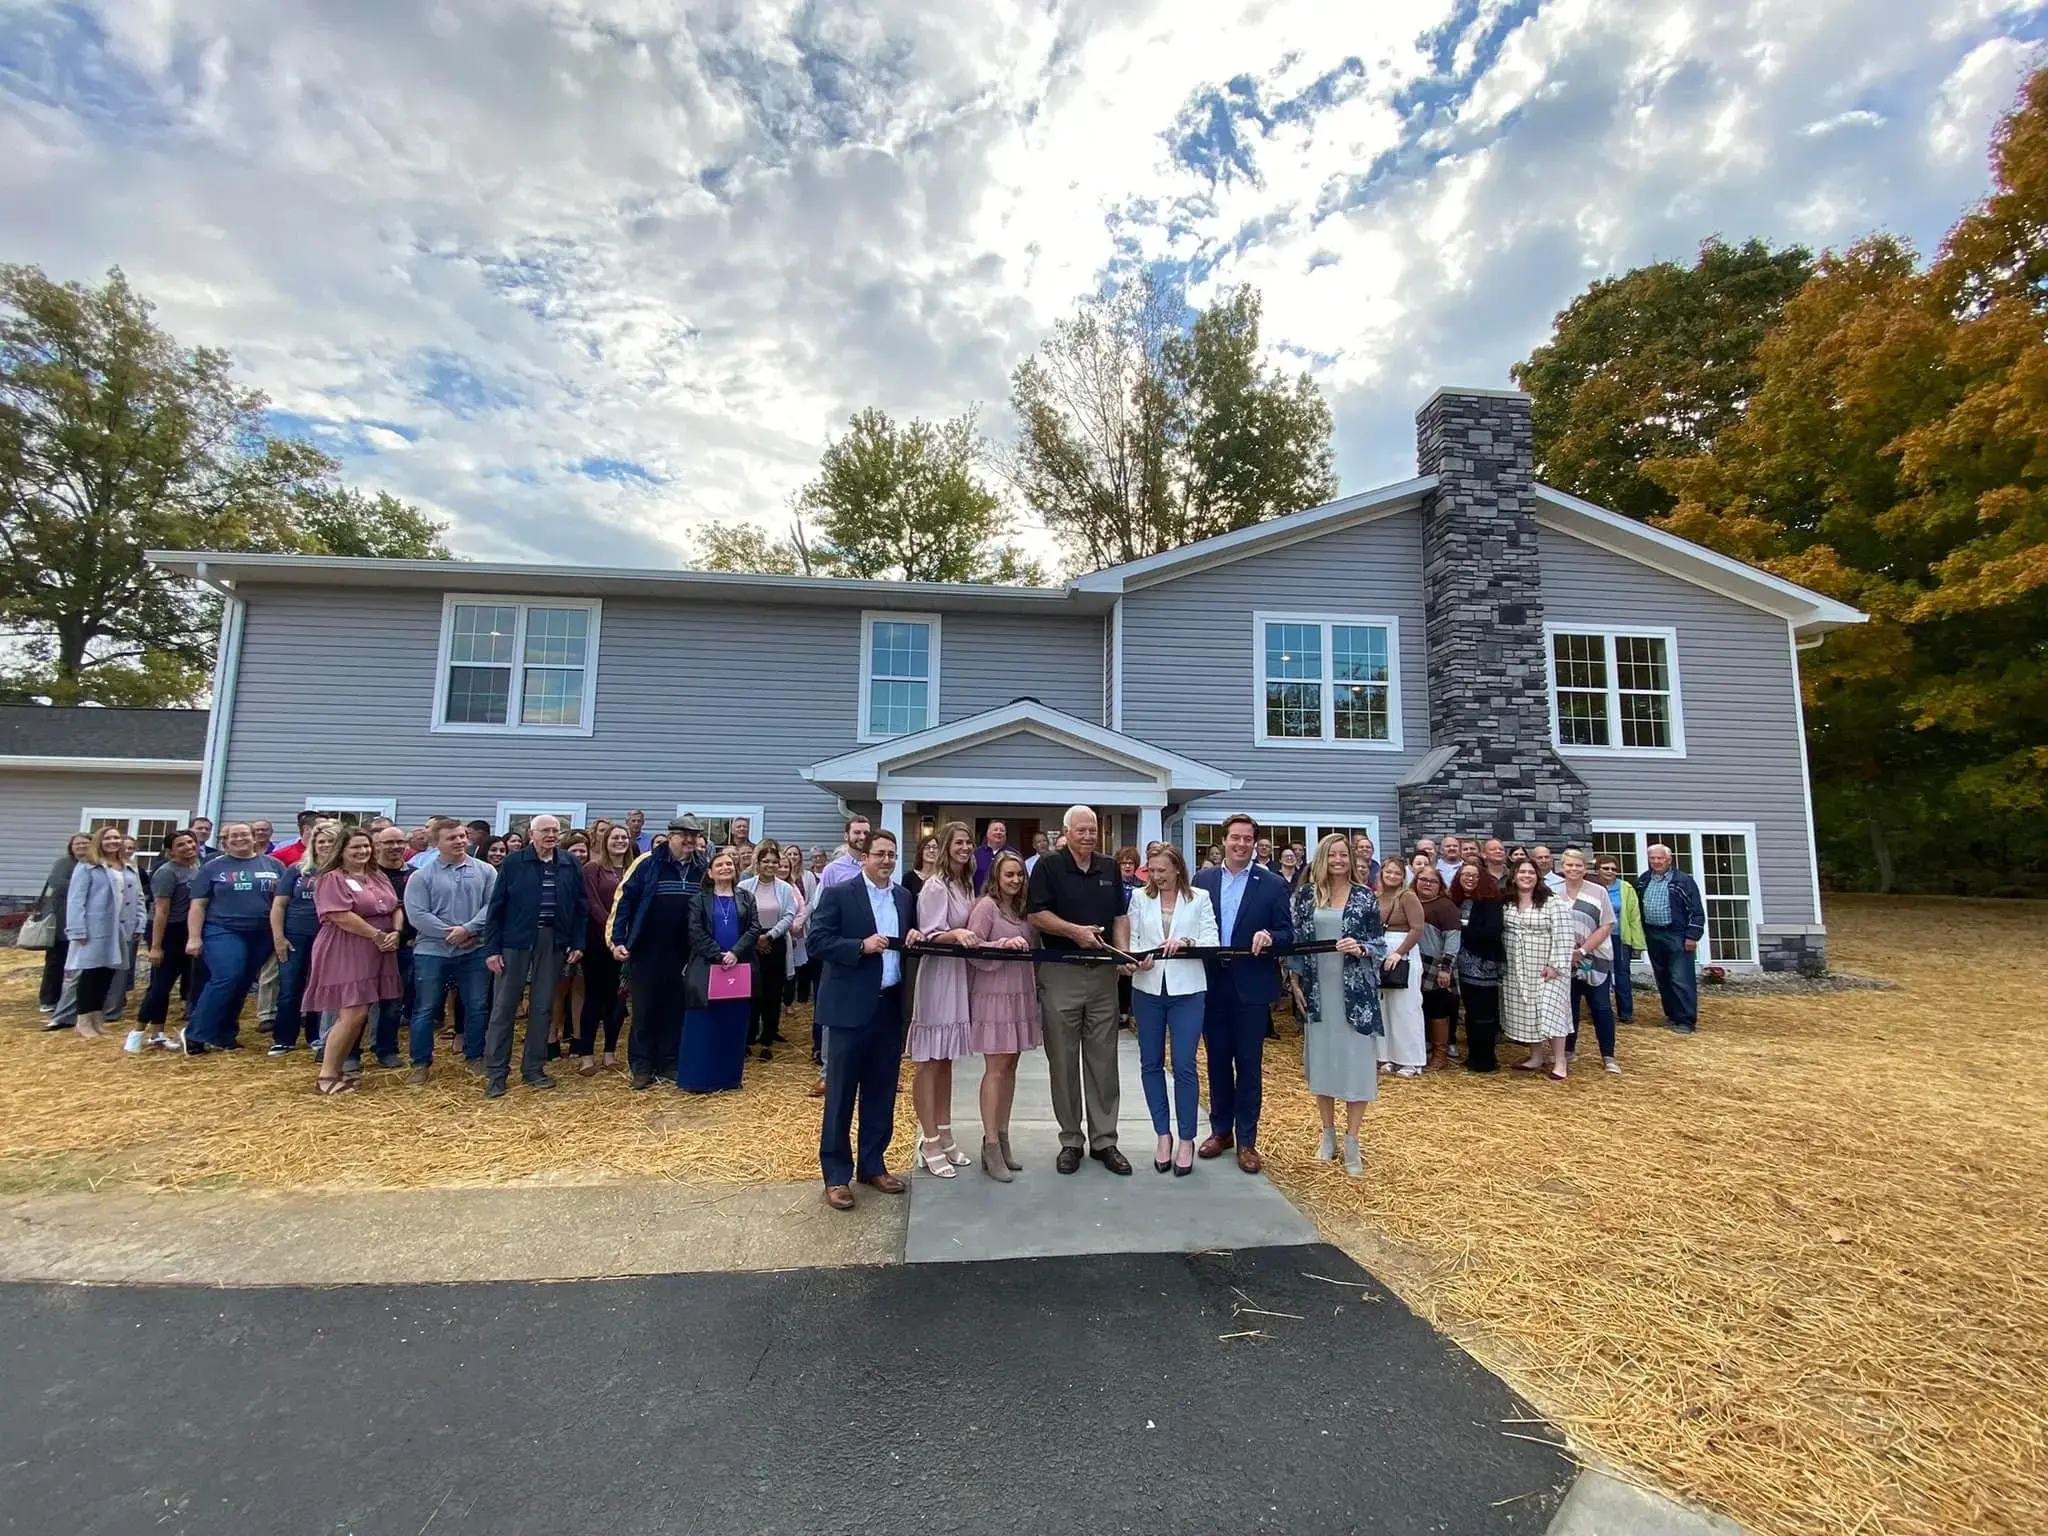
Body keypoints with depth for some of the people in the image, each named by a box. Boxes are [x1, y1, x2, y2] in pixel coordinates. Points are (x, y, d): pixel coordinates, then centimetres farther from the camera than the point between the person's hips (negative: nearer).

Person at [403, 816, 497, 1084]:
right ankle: (421, 1063, 21)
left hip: (474, 951, 1)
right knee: (425, 1009, 7)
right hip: (432, 952, -1)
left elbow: (492, 905, -5)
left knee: (477, 1006, 8)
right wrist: (449, 935, -16)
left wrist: (467, 929, -18)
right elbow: (417, 915, -10)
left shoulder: (485, 871, 2)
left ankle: (475, 1058, 22)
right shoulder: (421, 876, -1)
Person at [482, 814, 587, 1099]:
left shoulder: (570, 865, 4)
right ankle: (495, 1073, 14)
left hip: (553, 941, 2)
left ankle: (533, 1068, 21)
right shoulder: (513, 862, -3)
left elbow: (579, 906, 7)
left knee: (542, 1006, 10)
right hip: (516, 940, -2)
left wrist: (577, 943, 1)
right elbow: (497, 905, -3)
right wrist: (492, 948, -7)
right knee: (504, 1006, 4)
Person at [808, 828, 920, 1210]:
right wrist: (861, 946, -23)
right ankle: (836, 1174, 17)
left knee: (881, 1092, 14)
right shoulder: (837, 893, -6)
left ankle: (873, 1164, 29)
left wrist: (915, 939, -5)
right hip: (850, 1006, -5)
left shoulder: (904, 897, 10)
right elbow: (817, 941, -12)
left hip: (890, 1006, 5)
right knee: (841, 1092, 4)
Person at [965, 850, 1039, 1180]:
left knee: (1010, 1067, 11)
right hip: (993, 995, -7)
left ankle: (1002, 1138, 20)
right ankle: (991, 1147, 4)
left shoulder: (1022, 908, 13)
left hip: (1020, 994, 7)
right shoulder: (986, 906, -9)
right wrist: (1003, 944, -27)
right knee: (996, 1070, -4)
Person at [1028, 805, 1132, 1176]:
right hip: (1060, 974, -3)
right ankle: (1070, 1141, 19)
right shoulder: (1048, 866, -3)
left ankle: (1104, 1140, 19)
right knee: (1063, 1061, 6)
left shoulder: (1109, 869, 11)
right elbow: (1037, 915, -9)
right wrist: (1075, 931, -20)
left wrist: (1124, 953, -3)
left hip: (1103, 974, 4)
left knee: (1103, 1059, 8)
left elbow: (1120, 917, 12)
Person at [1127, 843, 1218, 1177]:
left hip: (1187, 990, -2)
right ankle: (1163, 1134, 26)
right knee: (1150, 1063, 10)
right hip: (1147, 989, 3)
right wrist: (1137, 960, -17)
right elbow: (1132, 939, 3)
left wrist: (1185, 943, -22)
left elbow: (1212, 943, -4)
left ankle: (1186, 1140, 15)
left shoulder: (1199, 898, 1)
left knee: (1184, 1065, -2)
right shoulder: (1139, 897, 5)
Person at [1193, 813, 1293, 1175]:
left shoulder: (1273, 884, -3)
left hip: (1251, 987, -2)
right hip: (1213, 985, 3)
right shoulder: (1203, 880, 5)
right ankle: (1220, 1130, 29)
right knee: (1217, 1061, 14)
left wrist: (1269, 936, -24)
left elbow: (1288, 934, -4)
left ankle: (1246, 1141, 19)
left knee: (1249, 1065, 6)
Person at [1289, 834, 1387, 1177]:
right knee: (1322, 1061, 10)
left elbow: (1380, 942, 2)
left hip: (1355, 991, -1)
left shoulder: (1365, 896, 0)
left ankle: (1352, 1142, 15)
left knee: (1356, 1062, 2)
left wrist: (1361, 949, -18)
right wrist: (1296, 980, 0)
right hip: (1318, 991, 1)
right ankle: (1328, 1134, 26)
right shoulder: (1306, 894, 3)